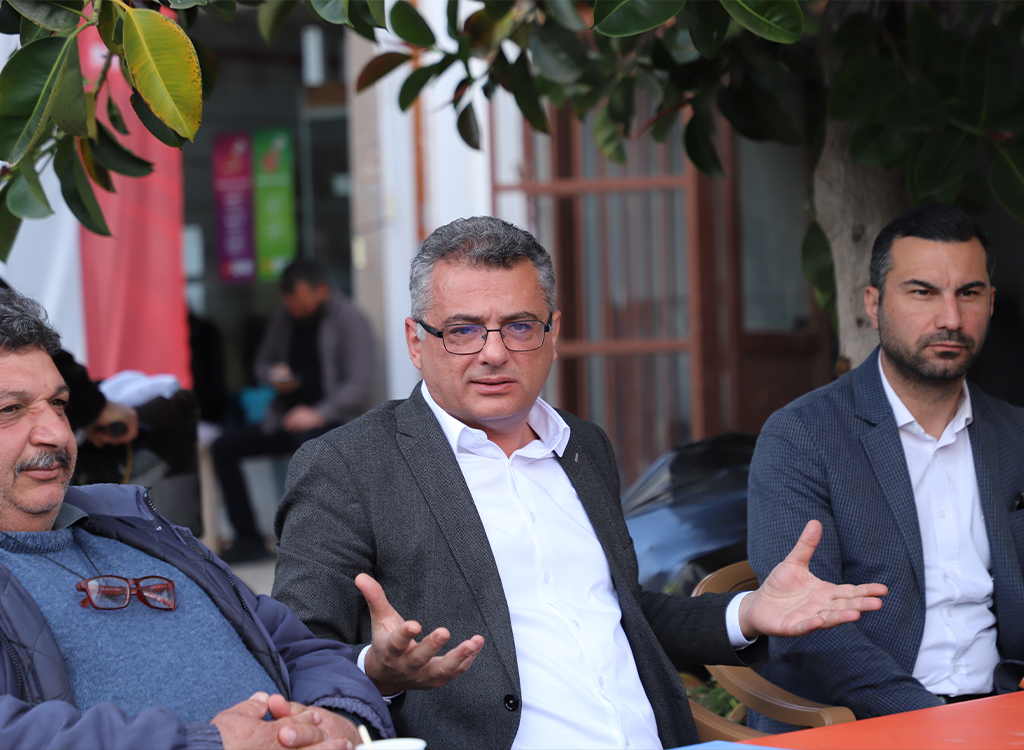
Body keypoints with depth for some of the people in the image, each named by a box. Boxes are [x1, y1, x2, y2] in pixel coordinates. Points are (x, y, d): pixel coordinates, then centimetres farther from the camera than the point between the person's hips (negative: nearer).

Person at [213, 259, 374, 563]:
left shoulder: (349, 319, -7)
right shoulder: (284, 318, 12)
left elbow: (359, 384, -15)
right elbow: (262, 362, 24)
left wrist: (320, 413, -27)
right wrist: (274, 375, -2)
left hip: (332, 418, -7)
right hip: (287, 417, 7)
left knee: (308, 442, -40)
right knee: (224, 447, -9)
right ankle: (248, 540, -7)